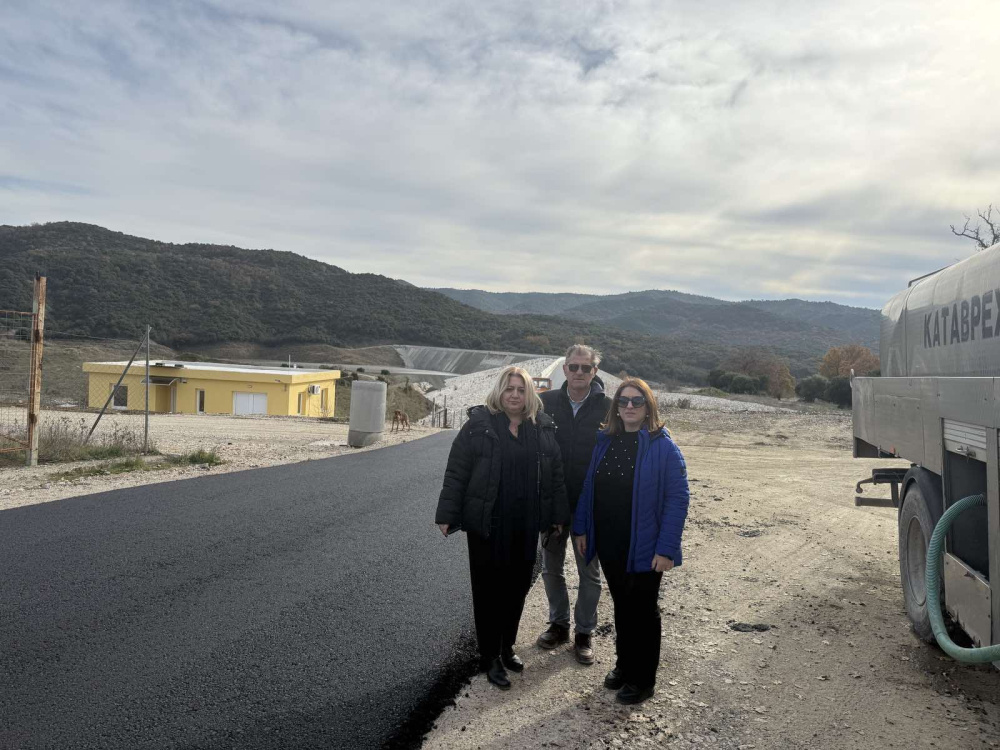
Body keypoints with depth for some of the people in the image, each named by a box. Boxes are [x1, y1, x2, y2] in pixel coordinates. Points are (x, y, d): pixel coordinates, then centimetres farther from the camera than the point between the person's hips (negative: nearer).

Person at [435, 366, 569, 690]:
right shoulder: (478, 424, -7)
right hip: (487, 525, -3)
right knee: (489, 589, 6)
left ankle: (507, 646, 33)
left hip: (526, 526, 4)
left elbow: (555, 474, 9)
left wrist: (558, 516, 9)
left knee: (517, 587, 14)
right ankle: (490, 658, 19)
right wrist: (447, 515, -8)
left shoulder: (543, 428, 4)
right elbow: (456, 472, -6)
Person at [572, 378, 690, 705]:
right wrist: (581, 529, 3)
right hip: (608, 544, 5)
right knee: (621, 605, 20)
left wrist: (666, 549, -20)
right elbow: (588, 488, 7)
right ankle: (624, 664, 38)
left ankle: (642, 678, 27)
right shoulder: (604, 441, 2)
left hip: (643, 547, -5)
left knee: (642, 610, 11)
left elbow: (677, 499, -17)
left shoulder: (663, 447, -14)